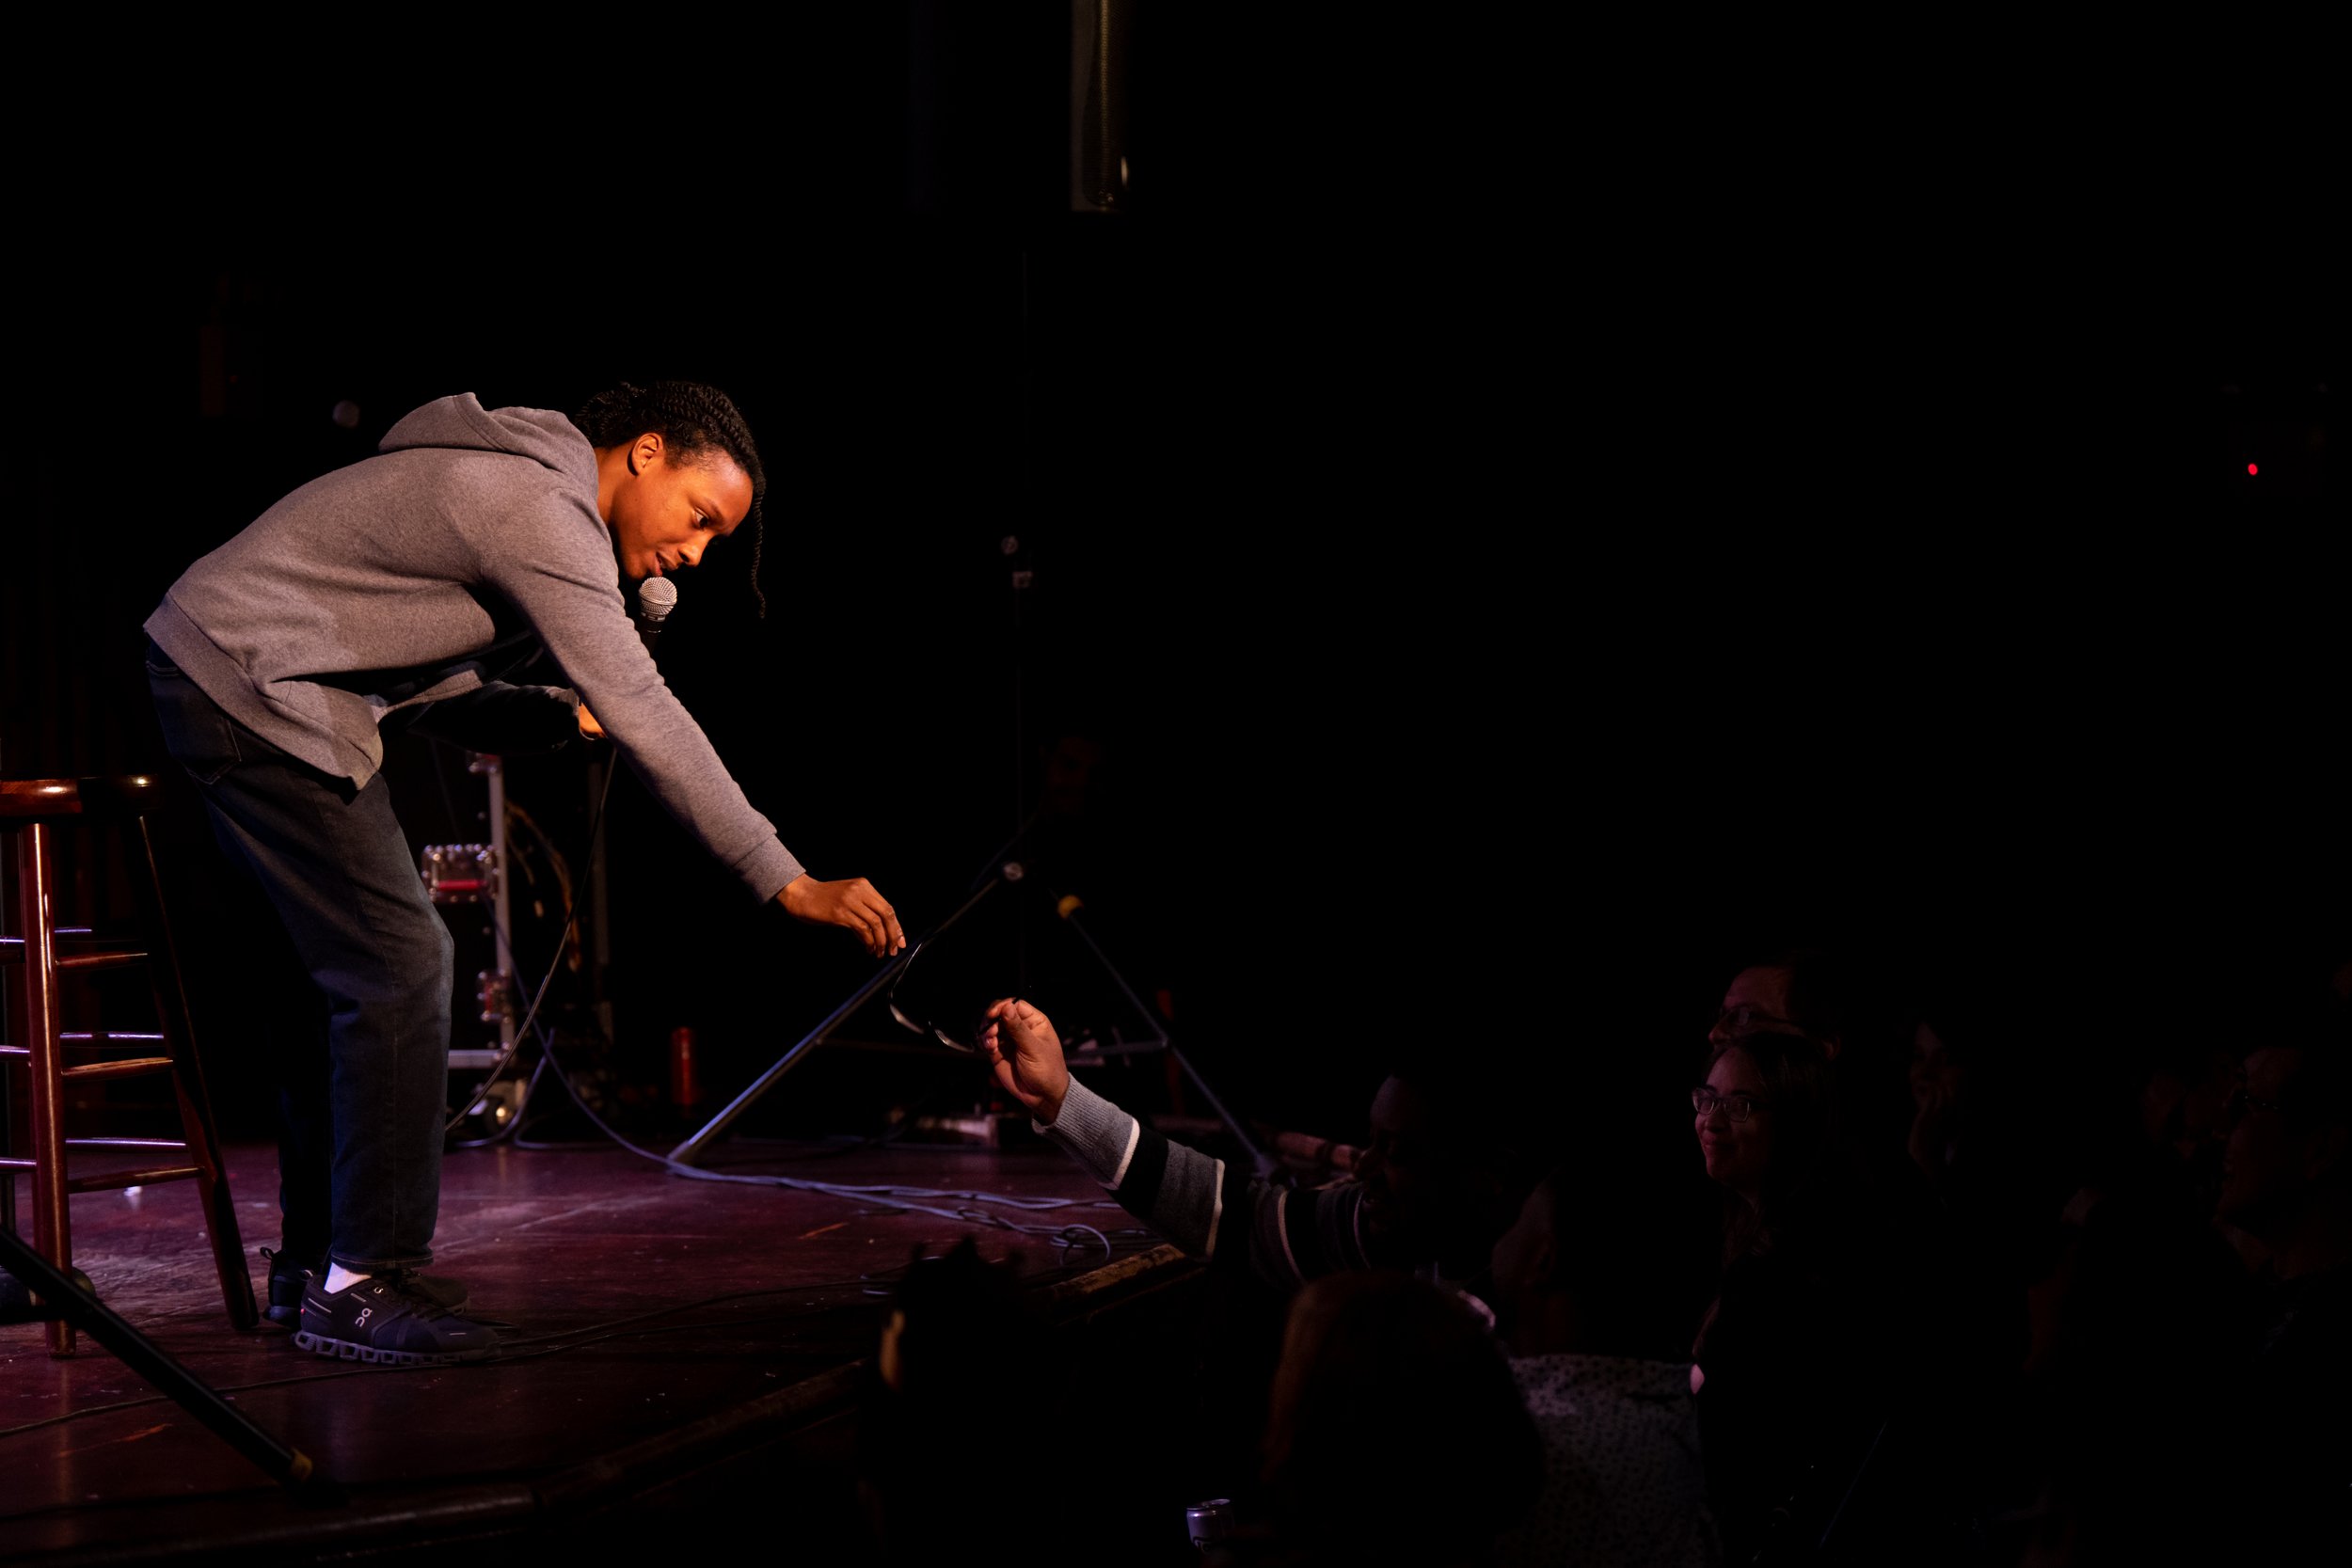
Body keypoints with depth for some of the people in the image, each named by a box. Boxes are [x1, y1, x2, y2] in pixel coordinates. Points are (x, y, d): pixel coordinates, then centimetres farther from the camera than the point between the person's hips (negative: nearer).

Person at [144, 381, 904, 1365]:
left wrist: (564, 714, 1)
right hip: (250, 687, -11)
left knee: (361, 969, 14)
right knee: (400, 968, -12)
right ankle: (365, 1283, -8)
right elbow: (645, 721, -24)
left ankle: (315, 1263, 21)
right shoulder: (545, 508, -17)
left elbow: (426, 687, 17)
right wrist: (789, 884, -25)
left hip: (217, 675, 11)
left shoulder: (514, 488, 16)